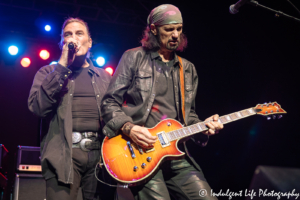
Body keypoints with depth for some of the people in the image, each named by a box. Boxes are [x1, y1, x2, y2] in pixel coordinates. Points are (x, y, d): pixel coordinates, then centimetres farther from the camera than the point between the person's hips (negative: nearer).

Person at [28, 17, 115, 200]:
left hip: (100, 152, 3)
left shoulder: (105, 77, 19)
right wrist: (62, 65, -8)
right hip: (64, 152, -2)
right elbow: (37, 106, -7)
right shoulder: (48, 73, 11)